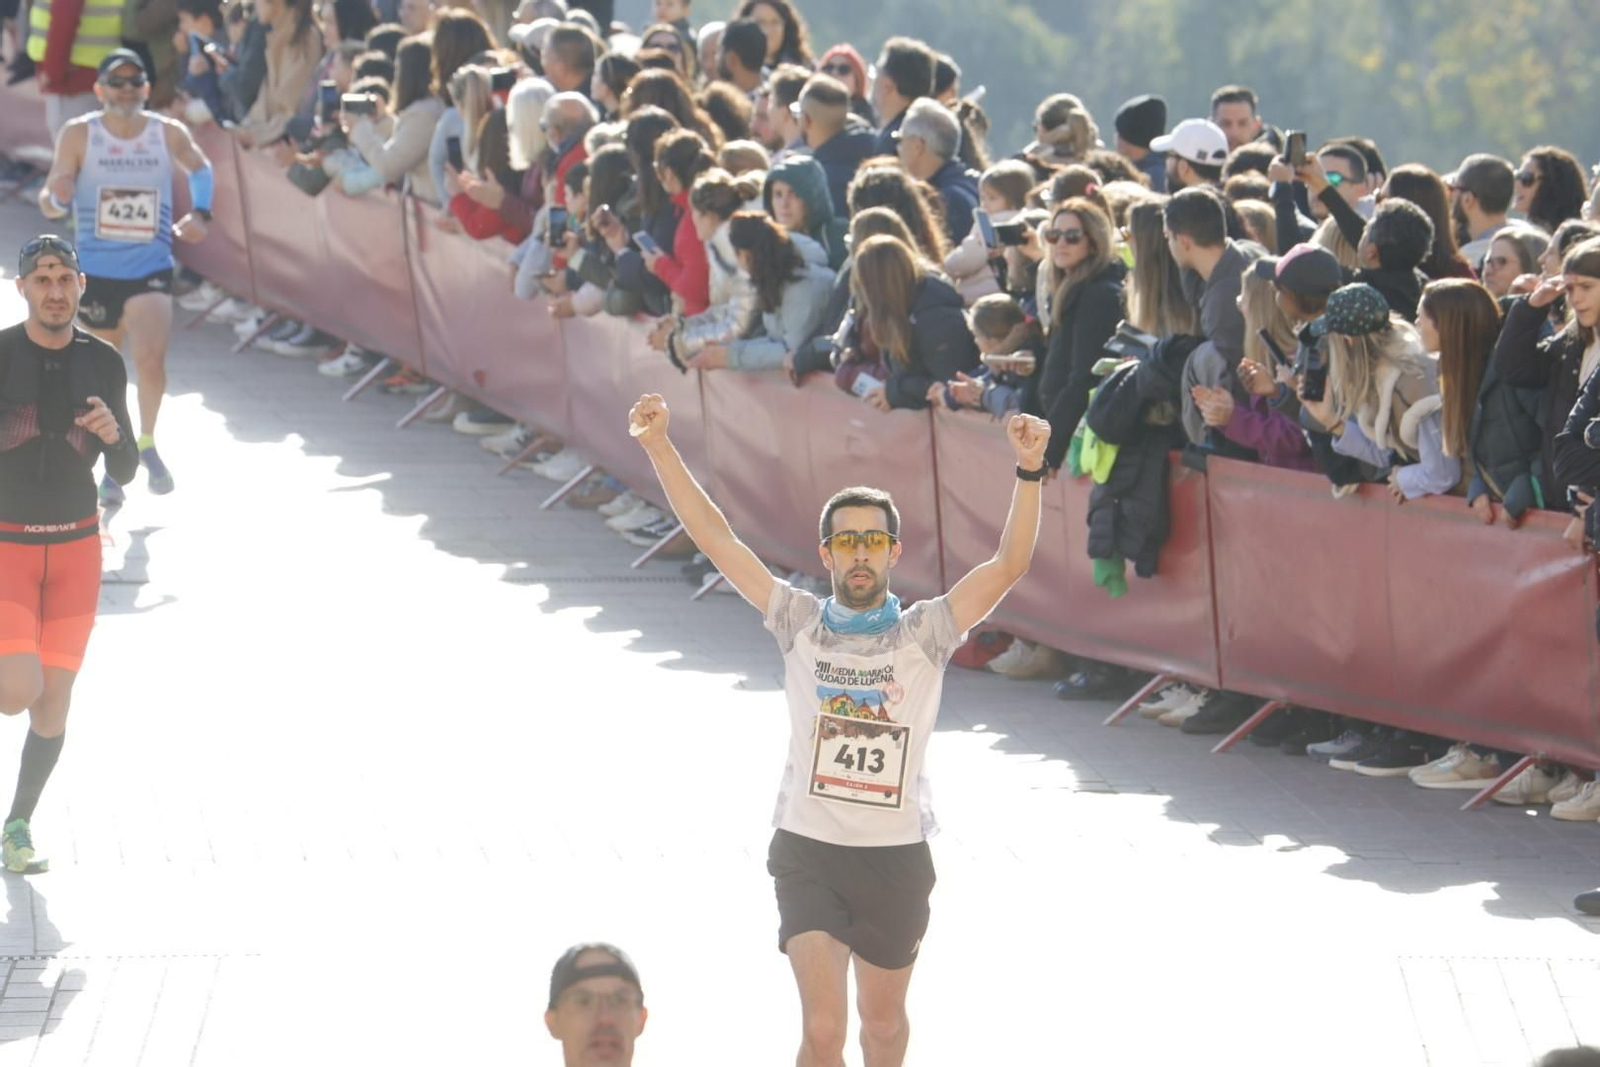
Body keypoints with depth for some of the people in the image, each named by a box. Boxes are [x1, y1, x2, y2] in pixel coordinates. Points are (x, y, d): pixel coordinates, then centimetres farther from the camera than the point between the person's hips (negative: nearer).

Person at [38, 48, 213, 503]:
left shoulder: (168, 133, -2)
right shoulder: (78, 135, -7)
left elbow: (200, 169, 21)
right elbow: (48, 203, -8)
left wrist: (200, 214, 5)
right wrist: (58, 198, -31)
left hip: (150, 272, 0)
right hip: (95, 273, 0)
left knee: (150, 360, -22)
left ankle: (147, 444, 3)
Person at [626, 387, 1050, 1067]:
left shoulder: (924, 633, -3)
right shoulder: (800, 623, 0)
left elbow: (1008, 565, -14)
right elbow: (716, 539, -2)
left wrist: (1029, 470, -26)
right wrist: (659, 448, -9)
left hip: (897, 857, 1)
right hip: (808, 854, -1)